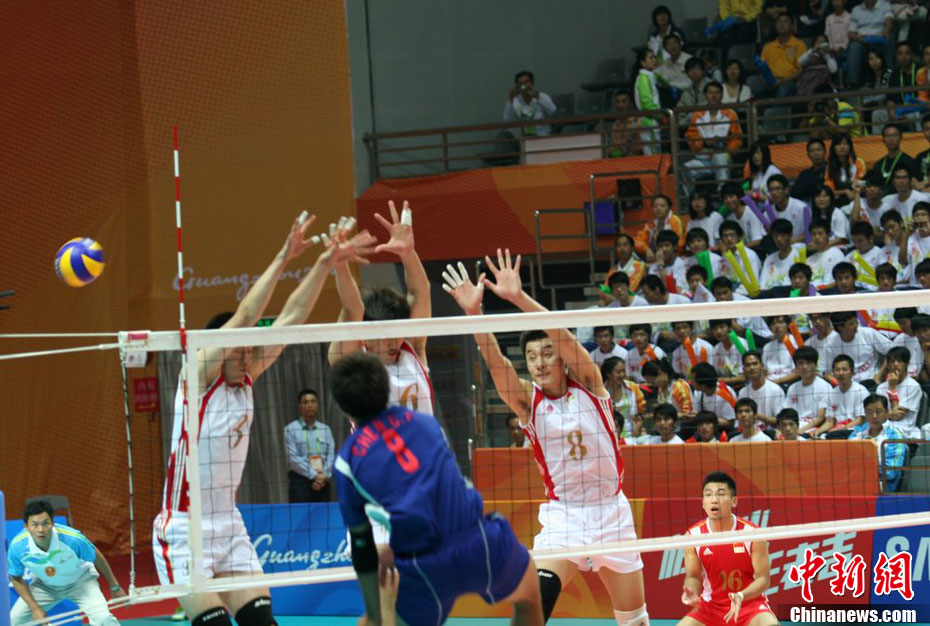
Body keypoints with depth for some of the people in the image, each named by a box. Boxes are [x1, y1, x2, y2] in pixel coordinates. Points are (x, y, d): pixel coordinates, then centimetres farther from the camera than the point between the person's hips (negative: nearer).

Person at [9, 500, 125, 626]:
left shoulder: (73, 539, -36)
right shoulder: (17, 546, -30)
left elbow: (96, 558, -14)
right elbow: (16, 579, -9)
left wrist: (115, 587, -3)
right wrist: (35, 608, -14)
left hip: (80, 581, -3)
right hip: (44, 586, 3)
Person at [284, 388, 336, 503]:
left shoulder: (325, 429, 10)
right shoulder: (291, 429, -1)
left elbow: (331, 455, 4)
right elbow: (294, 458, -7)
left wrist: (324, 476, -12)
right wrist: (314, 475, -13)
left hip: (323, 481, 3)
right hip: (300, 480, -3)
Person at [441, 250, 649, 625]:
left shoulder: (589, 386, -4)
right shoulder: (529, 401, -3)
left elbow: (563, 337, -21)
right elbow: (496, 363, -21)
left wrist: (519, 298, -35)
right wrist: (474, 312, -38)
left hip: (611, 511, 1)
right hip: (562, 514, -1)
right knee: (539, 594, -28)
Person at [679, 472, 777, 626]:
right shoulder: (694, 535, -7)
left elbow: (763, 579, -11)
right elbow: (693, 576, 3)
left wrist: (741, 596, -31)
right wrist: (691, 591, -22)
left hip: (750, 603, -2)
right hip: (711, 606, 2)